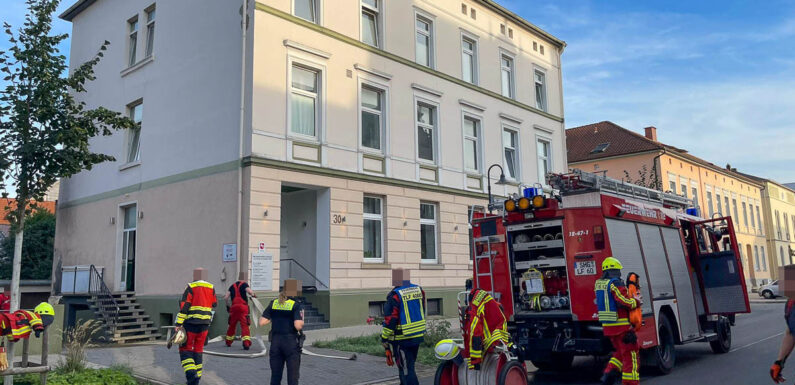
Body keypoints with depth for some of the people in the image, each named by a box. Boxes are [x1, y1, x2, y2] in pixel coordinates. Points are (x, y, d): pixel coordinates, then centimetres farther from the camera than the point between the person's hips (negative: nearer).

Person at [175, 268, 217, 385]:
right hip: (204, 324, 4)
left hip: (190, 323, -4)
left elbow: (184, 306, -12)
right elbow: (214, 305, 14)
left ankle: (191, 373, -13)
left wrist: (178, 324, -11)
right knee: (198, 349, 14)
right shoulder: (211, 288, 6)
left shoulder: (191, 288, -7)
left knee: (185, 349, 5)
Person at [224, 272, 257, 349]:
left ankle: (228, 342, 33)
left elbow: (225, 297, 12)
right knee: (245, 325, -8)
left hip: (234, 307, 5)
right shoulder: (244, 284, 0)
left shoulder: (232, 286, 16)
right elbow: (249, 291, -20)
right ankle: (246, 343, -21)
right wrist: (253, 295, 1)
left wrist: (227, 305, 26)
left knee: (232, 325, 20)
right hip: (243, 307, -5)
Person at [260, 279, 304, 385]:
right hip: (291, 343, -4)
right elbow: (298, 325, -21)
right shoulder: (296, 305, -11)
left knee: (275, 376, 13)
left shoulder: (273, 303, 3)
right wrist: (302, 321, 0)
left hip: (275, 341, 5)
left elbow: (262, 322, 2)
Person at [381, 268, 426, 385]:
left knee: (406, 368, 0)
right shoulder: (419, 290, 3)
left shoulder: (395, 295, -19)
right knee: (409, 365, 22)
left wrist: (384, 338, -7)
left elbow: (390, 320, -18)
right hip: (418, 336, 7)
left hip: (402, 339, -7)